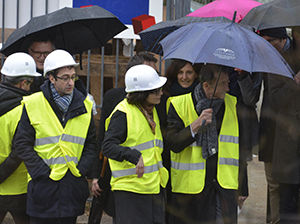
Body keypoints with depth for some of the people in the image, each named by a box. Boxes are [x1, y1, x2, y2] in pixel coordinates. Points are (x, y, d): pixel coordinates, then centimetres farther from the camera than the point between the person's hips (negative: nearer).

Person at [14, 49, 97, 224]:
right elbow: (22, 144, -2)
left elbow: (91, 142, 12)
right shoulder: (33, 105, -3)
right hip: (43, 185, -3)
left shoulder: (84, 105, 7)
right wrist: (42, 172, -9)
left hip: (74, 183, 3)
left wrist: (82, 169, -1)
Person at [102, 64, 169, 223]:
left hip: (154, 186, 8)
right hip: (130, 188, -8)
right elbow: (108, 147, -22)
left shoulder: (151, 111, 15)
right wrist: (134, 156, -36)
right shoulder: (123, 113, -12)